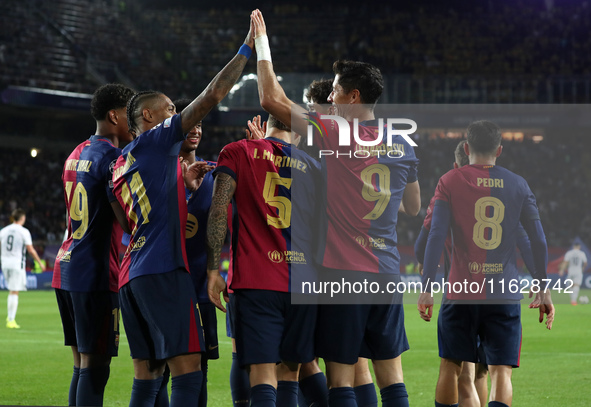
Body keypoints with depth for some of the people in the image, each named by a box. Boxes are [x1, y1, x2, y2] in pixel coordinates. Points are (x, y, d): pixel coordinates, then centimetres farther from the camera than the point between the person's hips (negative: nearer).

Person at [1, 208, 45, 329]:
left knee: (12, 290, 18)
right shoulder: (24, 232, -7)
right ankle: (11, 320, -4)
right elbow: (31, 250, -9)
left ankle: (10, 317, 11)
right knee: (14, 292, -3)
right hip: (17, 264, -5)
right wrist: (40, 262, 2)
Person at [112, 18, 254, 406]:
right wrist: (248, 48, 2)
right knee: (188, 373, -12)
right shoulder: (156, 140, 1)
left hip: (131, 276, 9)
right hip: (163, 271, -9)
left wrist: (186, 187, 24)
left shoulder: (122, 165, 24)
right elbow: (213, 95, -5)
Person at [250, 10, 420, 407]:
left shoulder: (335, 135, -9)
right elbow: (414, 207, 22)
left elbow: (272, 99, -7)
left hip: (342, 272, -5)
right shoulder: (403, 147, 8)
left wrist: (262, 44, 4)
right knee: (391, 374, 9)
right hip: (387, 273, 5)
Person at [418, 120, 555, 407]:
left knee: (451, 366, 13)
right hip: (506, 295, 1)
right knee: (501, 371, -2)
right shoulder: (518, 184, 8)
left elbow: (436, 237, -6)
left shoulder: (450, 181, 2)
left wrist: (426, 288, -6)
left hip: (461, 293, -1)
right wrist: (542, 290, 13)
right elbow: (538, 240, 6)